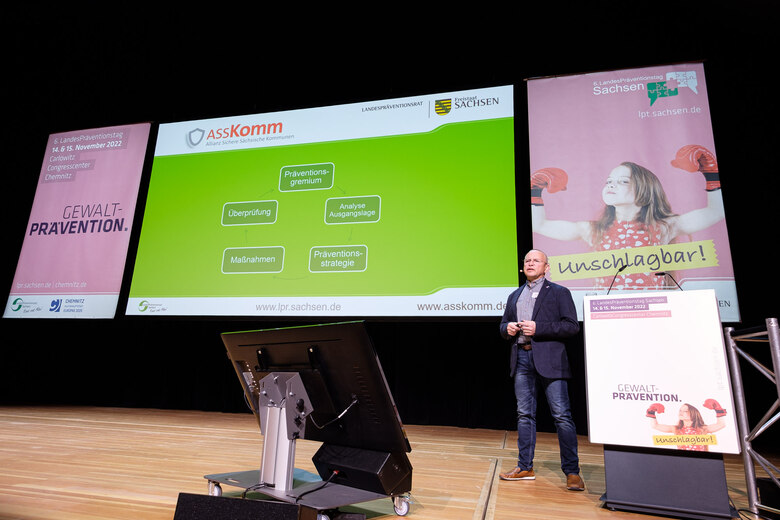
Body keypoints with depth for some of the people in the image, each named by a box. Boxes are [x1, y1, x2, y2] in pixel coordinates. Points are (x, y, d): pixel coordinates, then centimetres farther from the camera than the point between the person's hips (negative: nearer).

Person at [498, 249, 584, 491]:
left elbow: (572, 326, -7)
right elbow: (503, 325, 23)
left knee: (562, 415, -4)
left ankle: (572, 472, 8)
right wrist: (507, 328, -1)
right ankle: (525, 467, 19)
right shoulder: (515, 296, 18)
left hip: (549, 359, -5)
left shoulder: (559, 292, 3)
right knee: (525, 415, 10)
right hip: (522, 358, 5)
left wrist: (538, 328, -16)